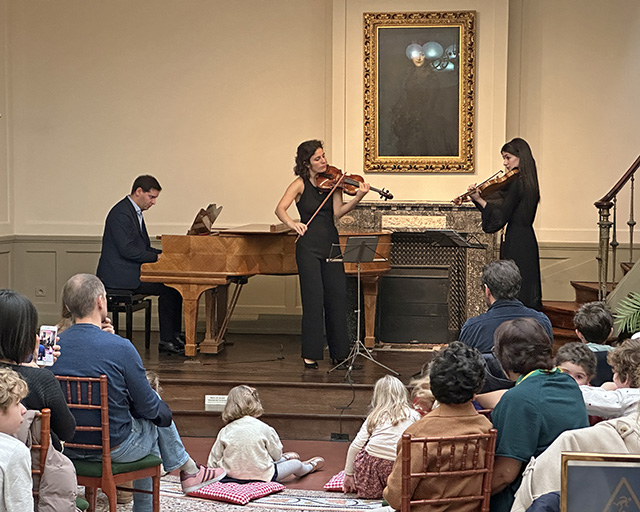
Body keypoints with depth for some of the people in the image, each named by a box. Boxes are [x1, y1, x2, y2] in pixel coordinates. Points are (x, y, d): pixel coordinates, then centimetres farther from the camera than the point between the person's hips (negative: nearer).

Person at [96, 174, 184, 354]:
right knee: (168, 288, -16)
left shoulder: (134, 212, 17)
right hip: (119, 275, -10)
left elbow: (144, 248, 21)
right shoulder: (121, 213, -16)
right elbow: (127, 250, -23)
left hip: (130, 271, 10)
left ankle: (174, 336, 0)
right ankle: (167, 340, -11)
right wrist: (157, 256, -18)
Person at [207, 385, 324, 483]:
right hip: (261, 477, -4)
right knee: (295, 464, 27)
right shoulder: (263, 428, -15)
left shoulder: (224, 431, -8)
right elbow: (276, 455, -3)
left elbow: (212, 463, -5)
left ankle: (285, 458, 68)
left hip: (232, 475, 4)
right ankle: (310, 467, 60)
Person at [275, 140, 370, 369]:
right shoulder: (300, 184, -3)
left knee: (337, 297, 4)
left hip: (331, 245, 4)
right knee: (314, 299, -7)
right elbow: (280, 209, -14)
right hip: (309, 247, -4)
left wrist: (358, 198, -21)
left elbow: (338, 212, -5)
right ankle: (311, 354, 0)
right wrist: (292, 223, -34)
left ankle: (339, 352, 13)